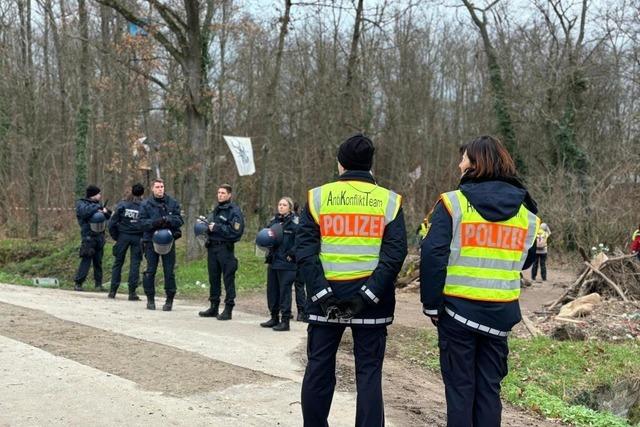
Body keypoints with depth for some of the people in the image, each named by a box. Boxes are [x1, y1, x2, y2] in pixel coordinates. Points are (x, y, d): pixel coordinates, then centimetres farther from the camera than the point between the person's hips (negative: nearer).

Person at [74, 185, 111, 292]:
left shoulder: (97, 204, 18)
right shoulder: (81, 204, -1)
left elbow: (109, 216, 18)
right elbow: (85, 212, -23)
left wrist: (105, 212, -4)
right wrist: (97, 207, -14)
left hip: (100, 236, 6)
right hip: (88, 237, -6)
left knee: (98, 262, 7)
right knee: (86, 260, -10)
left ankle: (98, 284, 11)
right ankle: (78, 283, -5)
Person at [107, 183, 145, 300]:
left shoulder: (122, 204, -1)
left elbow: (112, 222, -4)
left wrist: (115, 236, 7)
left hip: (123, 236, 1)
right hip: (138, 237, -1)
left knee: (118, 262, 10)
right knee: (135, 264, 3)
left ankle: (113, 291, 11)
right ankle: (132, 292, 1)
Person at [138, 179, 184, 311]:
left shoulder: (173, 203, 5)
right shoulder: (145, 204, 3)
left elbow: (179, 220, -2)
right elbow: (141, 223, -5)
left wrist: (168, 220, -21)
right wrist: (155, 222, -21)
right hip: (151, 241, 0)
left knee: (169, 271, 1)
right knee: (150, 271, 4)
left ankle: (169, 300, 10)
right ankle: (150, 299, 16)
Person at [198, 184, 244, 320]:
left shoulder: (234, 211, -6)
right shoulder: (216, 210, 18)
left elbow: (236, 231, -17)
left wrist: (217, 227, -16)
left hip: (225, 249, -8)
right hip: (212, 247, 8)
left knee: (228, 279, -3)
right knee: (213, 278, 11)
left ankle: (228, 309, 0)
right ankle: (214, 307, 20)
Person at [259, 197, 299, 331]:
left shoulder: (294, 222, -9)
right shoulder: (274, 220, 12)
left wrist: (291, 254, -15)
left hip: (286, 263, -7)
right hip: (273, 261, 7)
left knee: (284, 291, -3)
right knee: (272, 289, 12)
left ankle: (285, 321, 3)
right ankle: (274, 318, 24)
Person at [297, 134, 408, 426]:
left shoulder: (318, 196, 2)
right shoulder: (389, 201, 2)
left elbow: (304, 250, -7)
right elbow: (395, 253, -8)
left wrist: (321, 293, -10)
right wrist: (367, 295, -12)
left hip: (325, 296, 0)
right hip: (370, 300, 0)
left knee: (319, 367, 11)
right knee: (369, 372, 4)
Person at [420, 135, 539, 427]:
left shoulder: (453, 202, -10)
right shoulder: (525, 210, 5)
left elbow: (433, 255, -15)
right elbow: (525, 260, 14)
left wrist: (431, 303, -8)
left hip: (457, 309, -3)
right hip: (500, 313, 4)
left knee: (459, 386, 7)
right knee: (489, 387, 13)